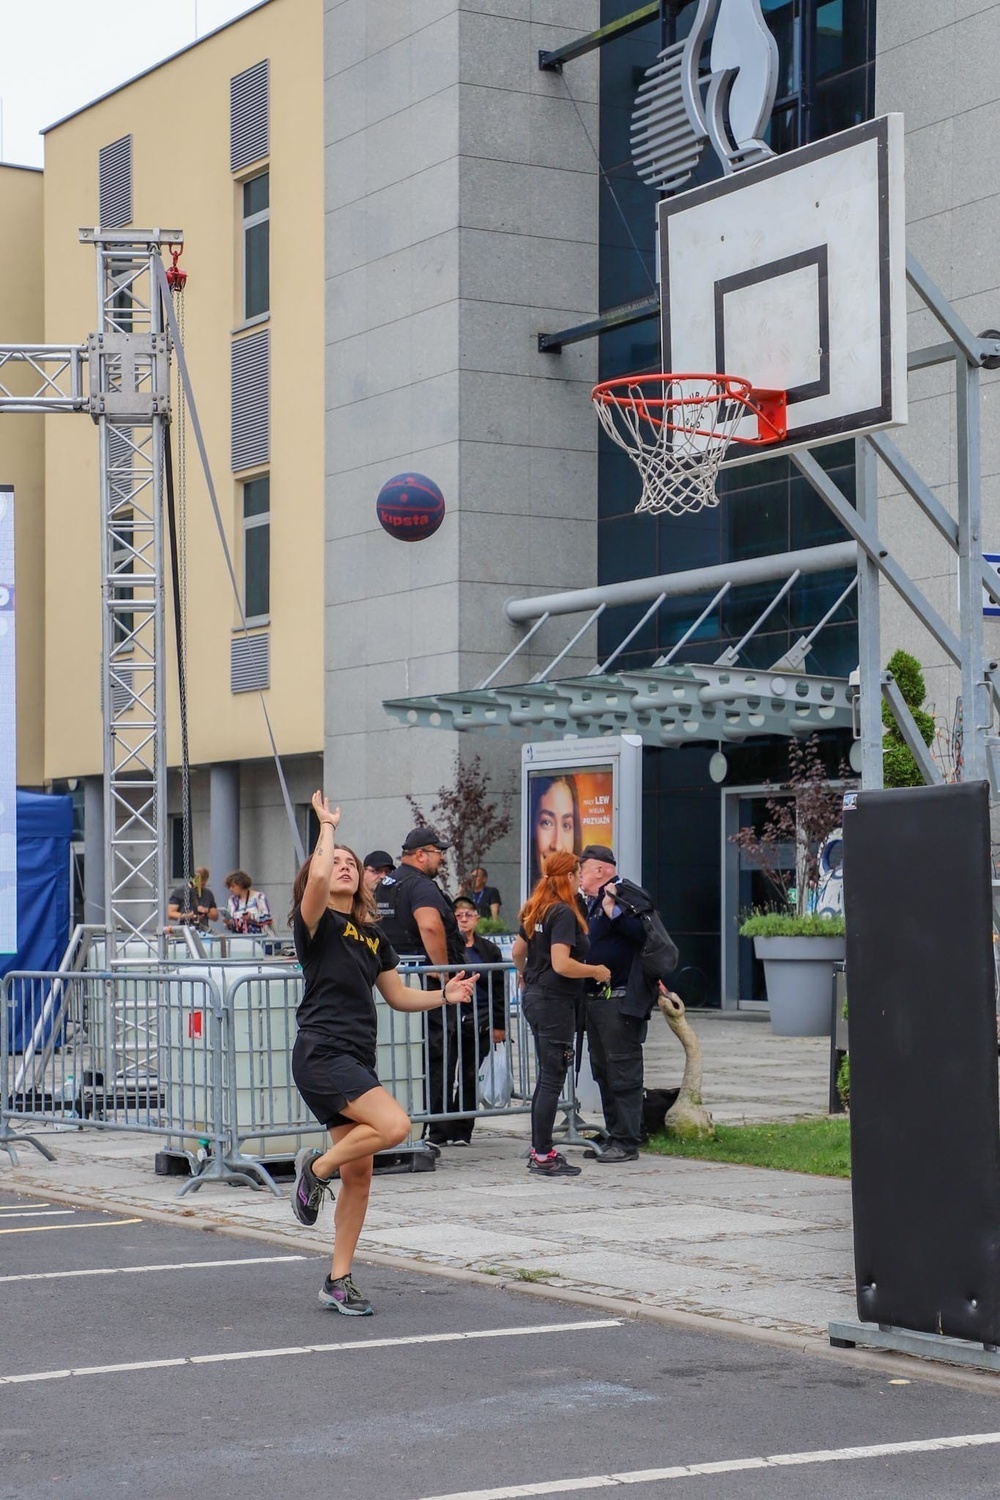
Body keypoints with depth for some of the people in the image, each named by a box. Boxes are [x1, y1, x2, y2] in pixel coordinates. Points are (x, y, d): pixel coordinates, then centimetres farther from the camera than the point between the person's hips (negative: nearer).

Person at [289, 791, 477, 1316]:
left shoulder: (371, 935, 18)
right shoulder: (316, 924, -3)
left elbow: (399, 995, 24)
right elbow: (317, 877, -25)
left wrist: (444, 995, 8)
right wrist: (327, 825, -11)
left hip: (356, 1059, 7)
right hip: (322, 1053, -7)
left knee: (359, 1174, 5)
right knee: (394, 1125, -26)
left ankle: (338, 1281, 14)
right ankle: (316, 1166, -2)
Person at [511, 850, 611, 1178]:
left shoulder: (536, 911, 11)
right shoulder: (563, 913, -16)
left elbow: (518, 952, 20)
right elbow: (561, 964, -24)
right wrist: (596, 971, -11)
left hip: (535, 997, 9)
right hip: (555, 1002, -9)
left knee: (546, 1077, 16)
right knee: (553, 1080, -5)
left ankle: (539, 1149, 20)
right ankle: (543, 1157, -3)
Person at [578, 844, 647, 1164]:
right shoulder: (591, 903, 18)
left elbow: (644, 933, -25)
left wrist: (612, 910, -26)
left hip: (620, 1001, -10)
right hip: (594, 999, 10)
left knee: (623, 1072, -5)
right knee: (603, 1071, 14)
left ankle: (627, 1142, -1)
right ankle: (614, 1136, 22)